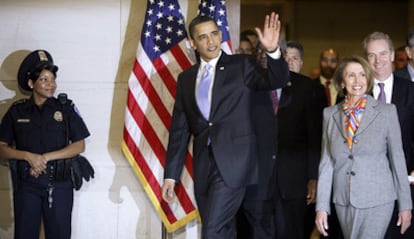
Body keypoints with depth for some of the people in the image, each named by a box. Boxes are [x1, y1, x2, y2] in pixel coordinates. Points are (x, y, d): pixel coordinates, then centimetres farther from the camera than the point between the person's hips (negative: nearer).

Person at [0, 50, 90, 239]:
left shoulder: (65, 108, 3)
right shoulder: (17, 111, 5)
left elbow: (79, 146, -2)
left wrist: (45, 157, -12)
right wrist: (28, 156, -14)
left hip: (59, 183, -1)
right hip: (26, 183, 1)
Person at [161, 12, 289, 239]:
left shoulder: (241, 65, 2)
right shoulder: (186, 78, 12)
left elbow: (277, 81, -11)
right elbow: (179, 129, 12)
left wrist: (273, 50, -30)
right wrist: (171, 175, 8)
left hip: (232, 162, -4)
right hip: (203, 166, 4)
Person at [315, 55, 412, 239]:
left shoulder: (387, 111, -3)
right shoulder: (330, 114, 5)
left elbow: (397, 158, 0)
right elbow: (326, 162, 5)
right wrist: (322, 207, 1)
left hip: (377, 202, -3)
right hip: (343, 201, 3)